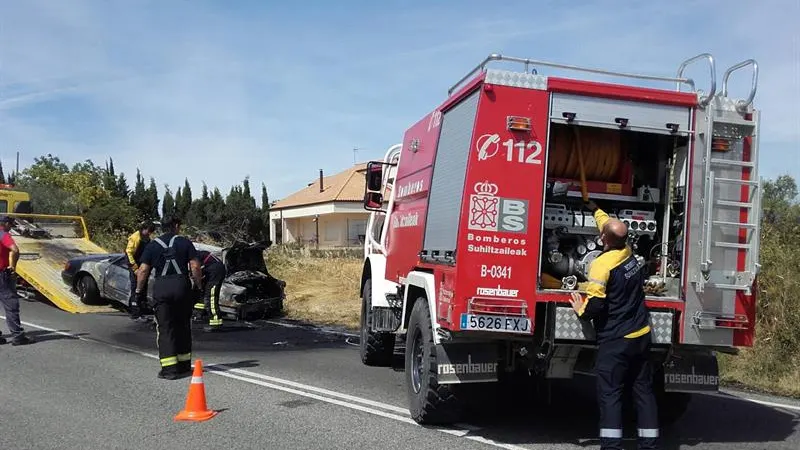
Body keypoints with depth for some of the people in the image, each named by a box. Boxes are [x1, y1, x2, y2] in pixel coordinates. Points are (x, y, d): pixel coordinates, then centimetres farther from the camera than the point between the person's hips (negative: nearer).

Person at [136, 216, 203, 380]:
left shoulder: (152, 245, 7)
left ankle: (169, 368, -4)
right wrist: (198, 284, 7)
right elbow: (195, 266, -4)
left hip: (161, 288, 0)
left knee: (165, 329, 2)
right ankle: (184, 366, 19)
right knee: (183, 327, 12)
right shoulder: (185, 242, 4)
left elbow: (143, 270, 2)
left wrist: (139, 290, 11)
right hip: (182, 285, 0)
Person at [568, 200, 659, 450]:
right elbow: (612, 228, 26)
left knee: (610, 394, -3)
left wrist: (581, 310, -1)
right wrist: (593, 208, 40)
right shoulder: (628, 253, 5)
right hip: (641, 336, 7)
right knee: (643, 391, 12)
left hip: (615, 341, -7)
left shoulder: (603, 264, -17)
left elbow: (595, 304, -23)